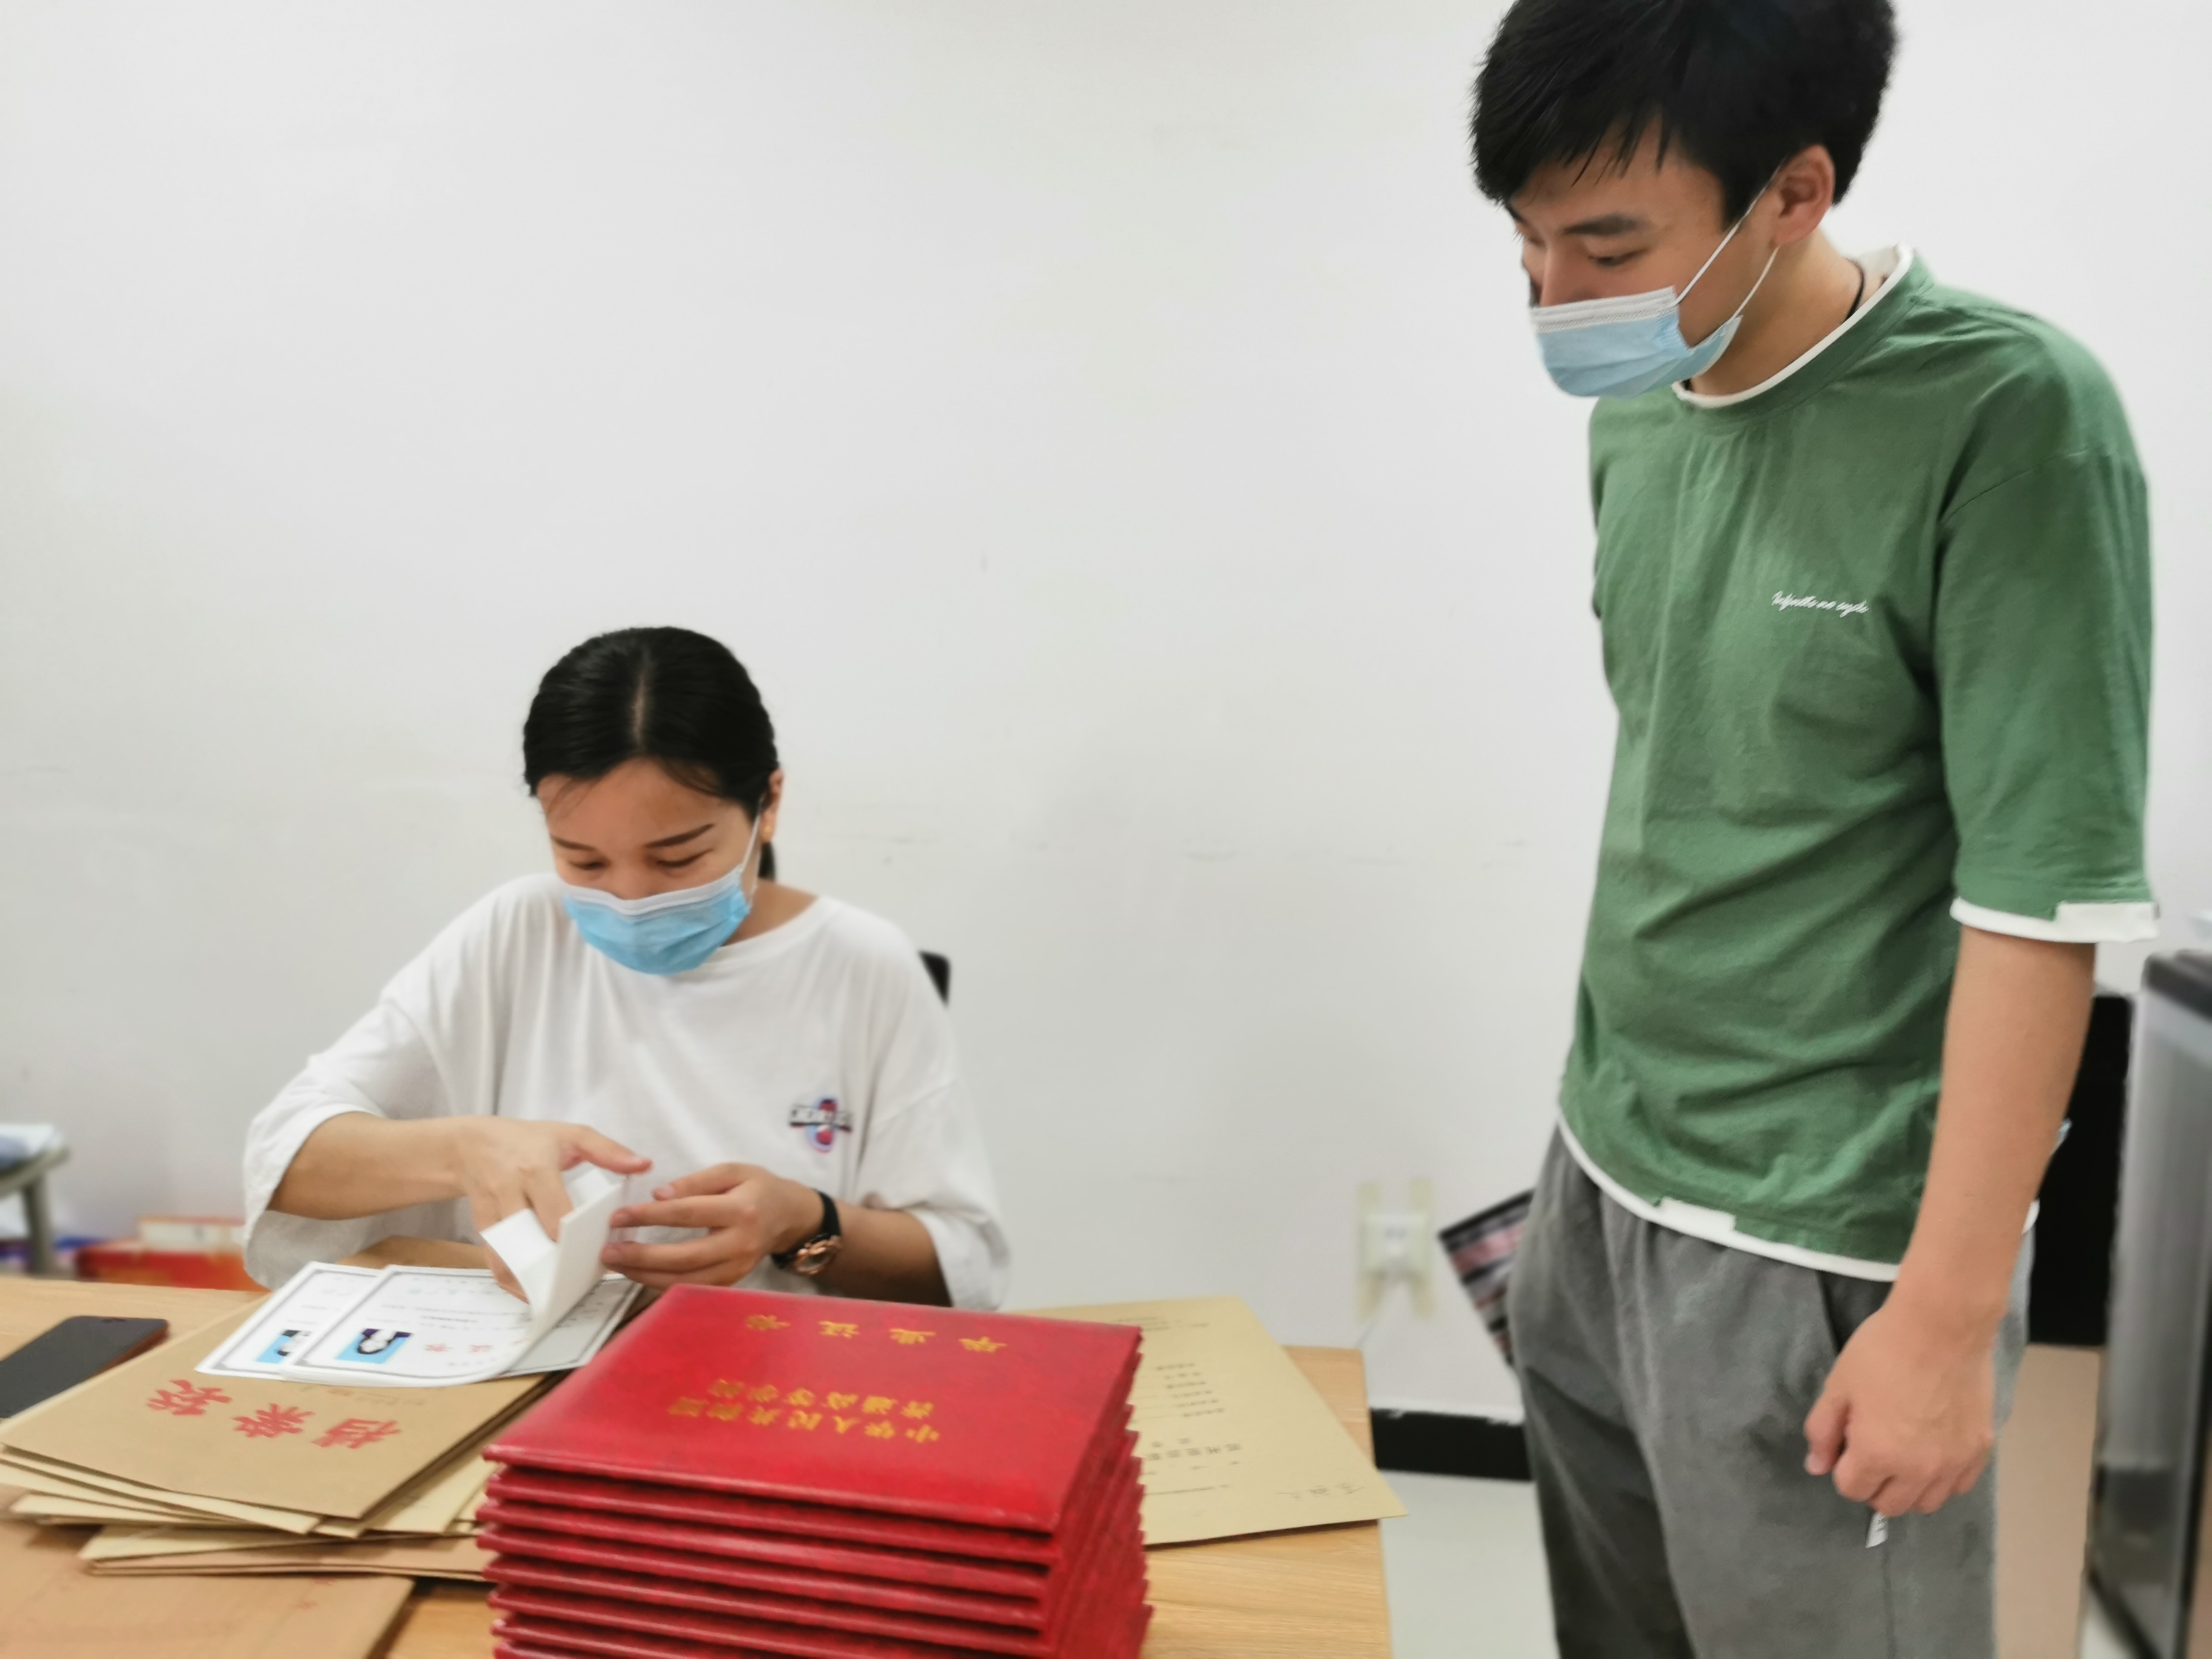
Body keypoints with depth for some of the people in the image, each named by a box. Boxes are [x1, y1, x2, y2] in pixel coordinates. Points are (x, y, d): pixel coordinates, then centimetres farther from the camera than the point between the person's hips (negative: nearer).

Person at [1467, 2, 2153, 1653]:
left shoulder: (2006, 417, -16)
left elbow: (2045, 894, -17)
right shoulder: (1637, 413, 3)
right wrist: (1611, 1115, 14)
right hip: (1603, 1179, 6)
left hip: (1820, 1249, -6)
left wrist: (1947, 1317, -16)